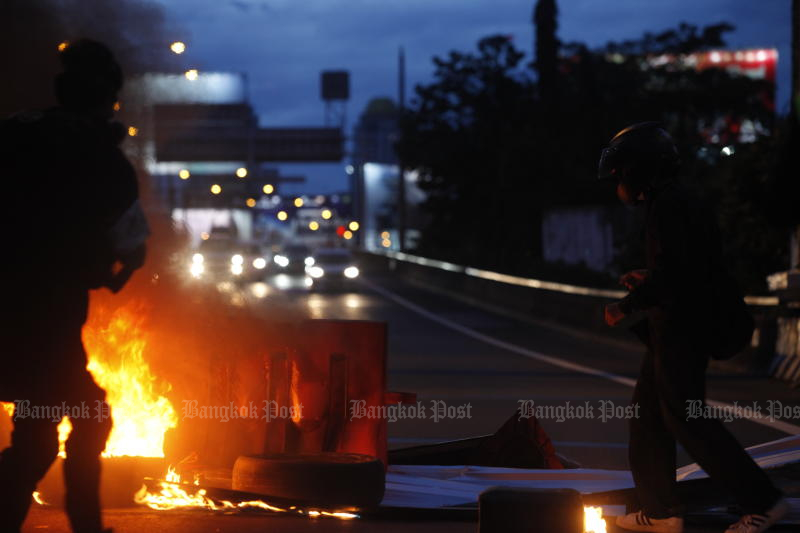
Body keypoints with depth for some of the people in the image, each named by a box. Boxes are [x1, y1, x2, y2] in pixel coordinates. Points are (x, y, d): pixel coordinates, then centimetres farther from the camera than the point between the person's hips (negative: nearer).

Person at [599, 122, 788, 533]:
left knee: (687, 420, -9)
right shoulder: (683, 203, 16)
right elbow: (691, 269, 20)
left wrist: (627, 307, -16)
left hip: (679, 331, -11)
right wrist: (648, 281, 18)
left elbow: (672, 273, -24)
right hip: (675, 331, 11)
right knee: (647, 416, 13)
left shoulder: (668, 206, -16)